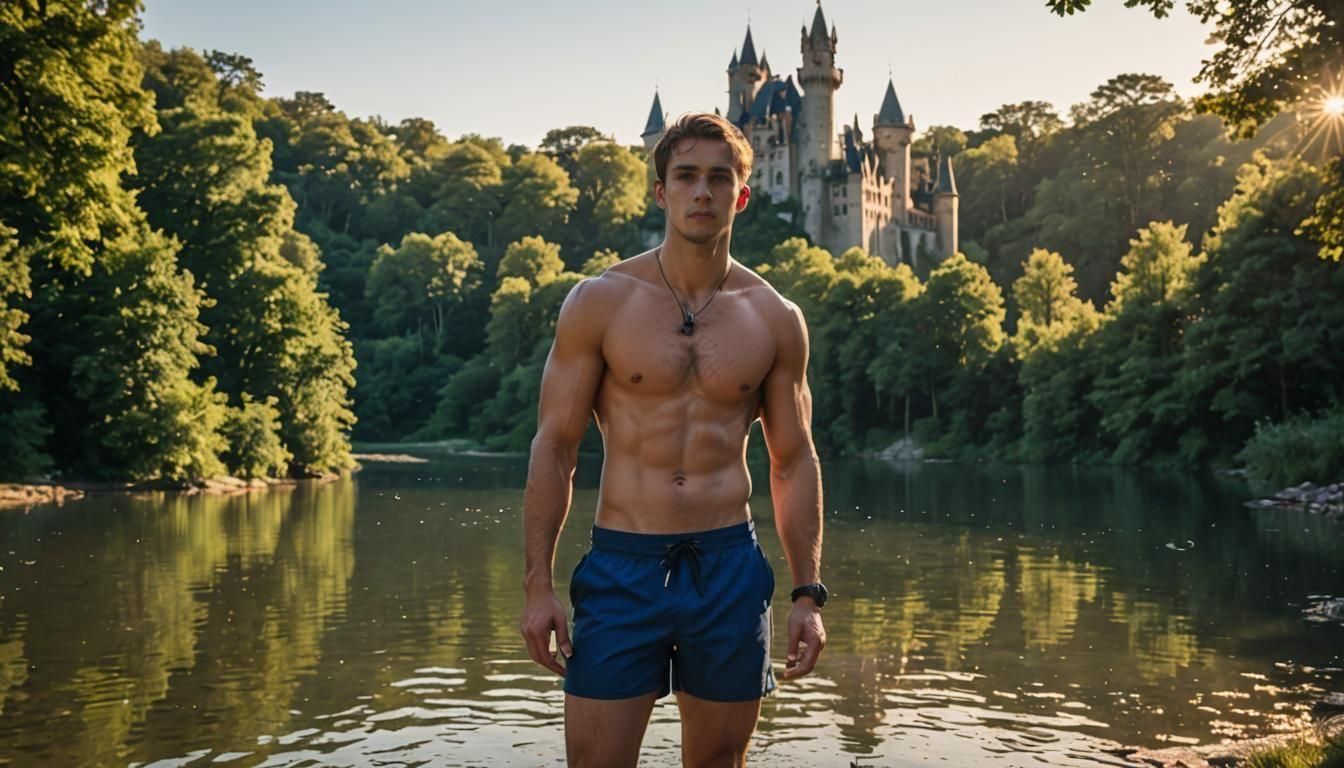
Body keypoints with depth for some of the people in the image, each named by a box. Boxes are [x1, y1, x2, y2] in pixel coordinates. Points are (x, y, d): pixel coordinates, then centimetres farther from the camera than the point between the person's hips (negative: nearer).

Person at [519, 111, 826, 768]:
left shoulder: (775, 320, 5)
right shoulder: (598, 302, -1)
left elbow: (794, 463, 10)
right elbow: (554, 446, -1)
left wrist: (808, 595, 5)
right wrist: (537, 585, -6)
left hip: (730, 570, 2)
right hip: (621, 566, -2)